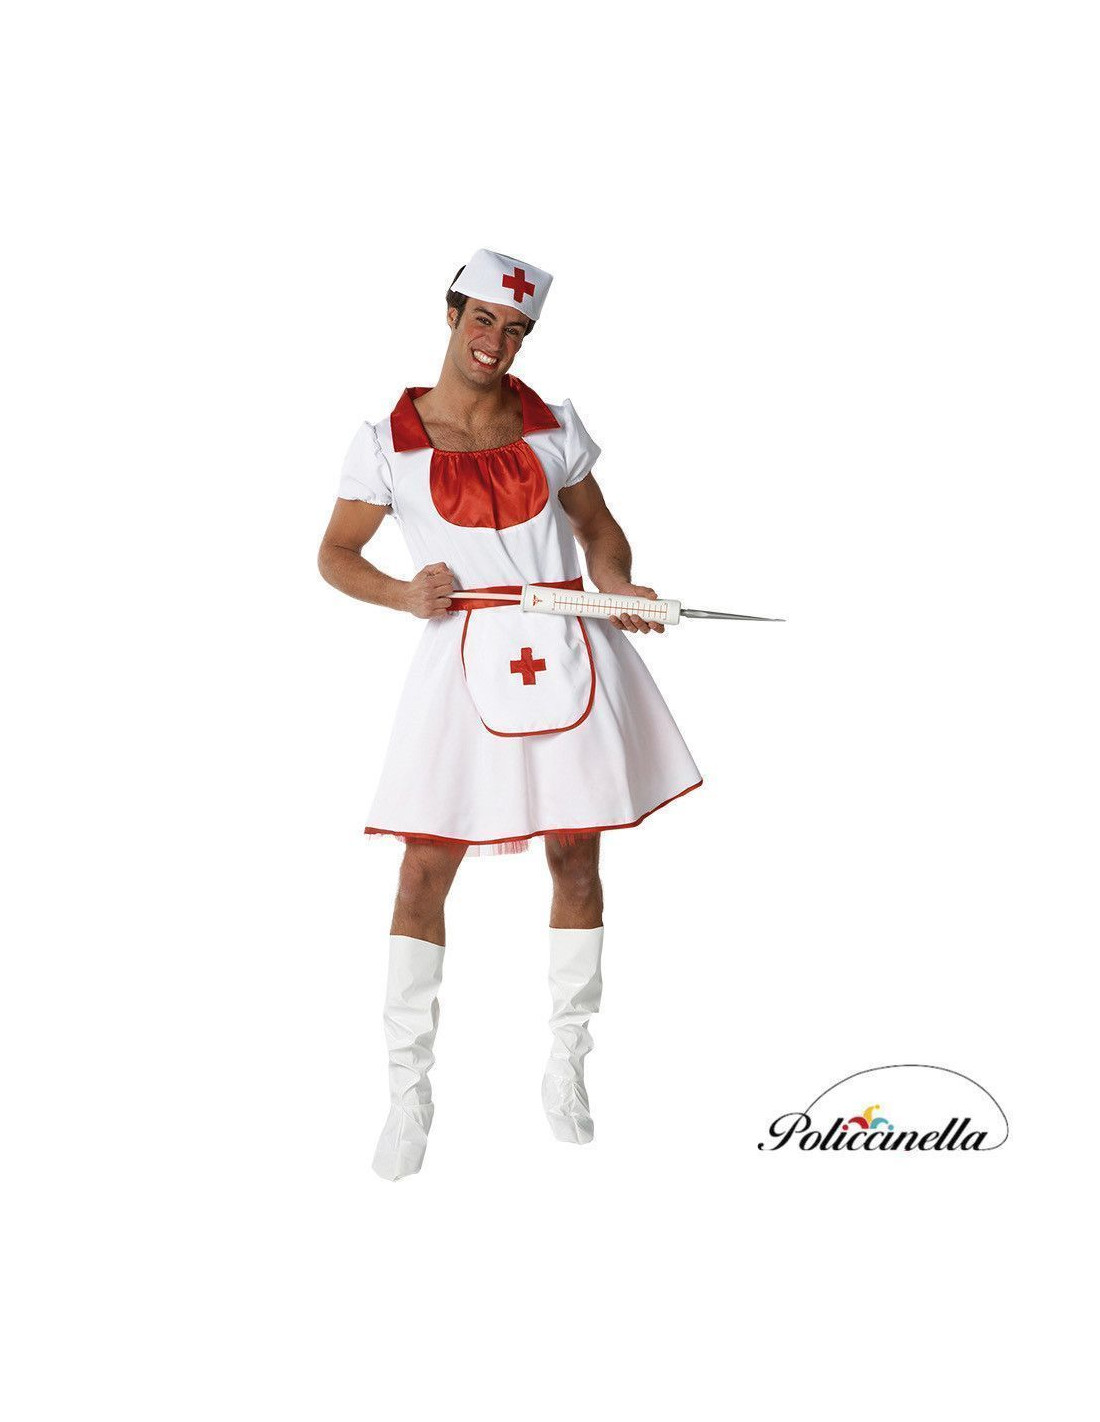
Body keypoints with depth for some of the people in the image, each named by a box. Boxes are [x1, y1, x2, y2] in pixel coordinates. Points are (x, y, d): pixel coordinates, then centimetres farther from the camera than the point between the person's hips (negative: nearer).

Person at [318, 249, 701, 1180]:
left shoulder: (552, 427, 7)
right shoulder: (390, 440, 1)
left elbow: (598, 527, 17)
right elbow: (336, 553, 6)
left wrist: (619, 586, -4)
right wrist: (403, 594, -12)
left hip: (570, 657, 2)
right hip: (467, 660, -2)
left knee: (577, 861, 8)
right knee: (425, 871, -5)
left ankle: (567, 1069, 26)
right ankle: (409, 1093, 9)